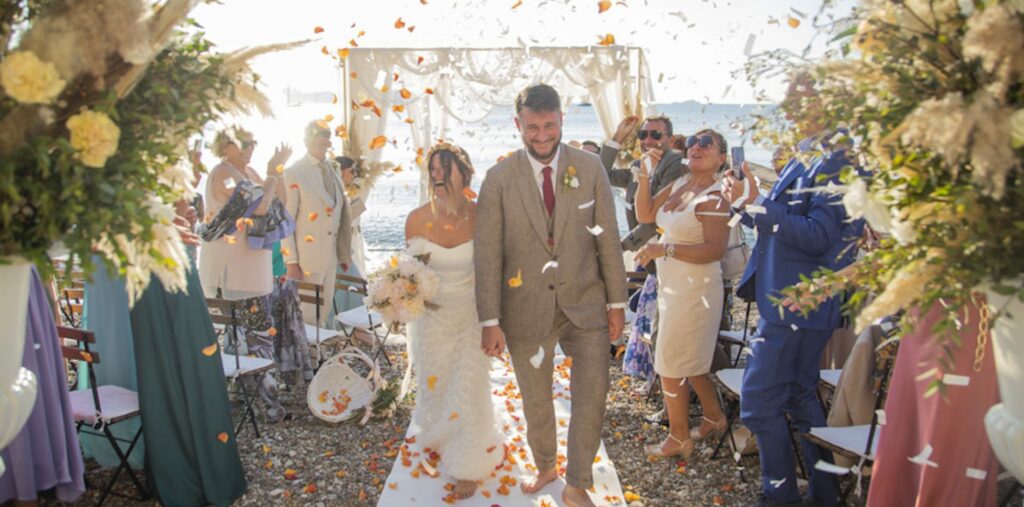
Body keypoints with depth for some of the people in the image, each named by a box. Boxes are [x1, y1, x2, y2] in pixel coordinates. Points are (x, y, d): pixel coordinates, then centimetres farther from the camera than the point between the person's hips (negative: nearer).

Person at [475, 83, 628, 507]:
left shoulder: (590, 168, -2)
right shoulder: (499, 179, -6)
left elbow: (608, 239, 2)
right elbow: (488, 254, -7)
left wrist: (616, 302, 1)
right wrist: (490, 321, -9)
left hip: (585, 302, 1)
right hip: (527, 308, 0)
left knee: (592, 393, -4)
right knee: (535, 401, 15)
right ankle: (545, 467, 42)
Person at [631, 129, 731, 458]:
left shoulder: (715, 196, -17)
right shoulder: (679, 185, 7)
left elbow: (715, 249, -24)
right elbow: (644, 214, 7)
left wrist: (665, 249, -30)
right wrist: (645, 174, -3)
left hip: (694, 291, -8)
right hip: (673, 286, 8)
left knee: (672, 363, 2)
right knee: (689, 362, 21)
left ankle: (679, 438, 19)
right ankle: (714, 418, 40)